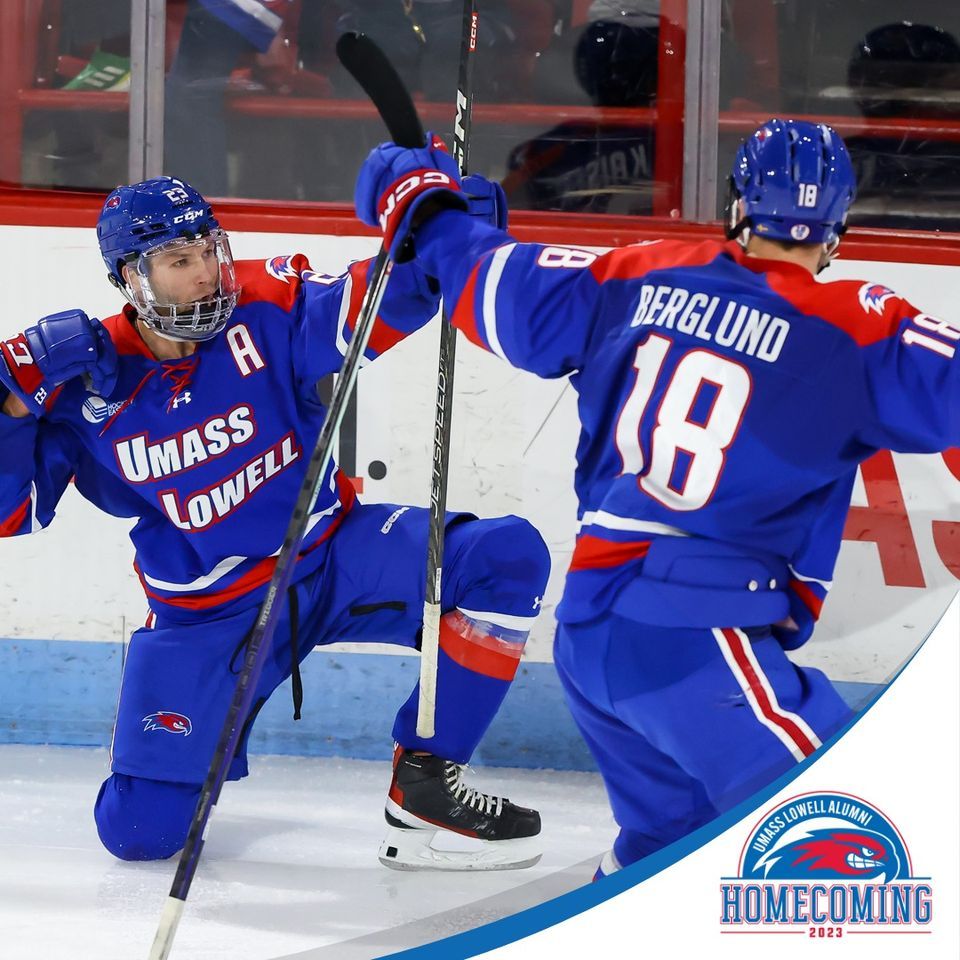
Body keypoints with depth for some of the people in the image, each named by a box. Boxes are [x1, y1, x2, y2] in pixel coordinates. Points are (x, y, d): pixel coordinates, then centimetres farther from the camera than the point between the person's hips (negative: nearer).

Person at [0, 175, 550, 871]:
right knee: (140, 829, -9)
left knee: (507, 557, -23)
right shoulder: (88, 384, -10)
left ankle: (425, 788, -13)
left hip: (339, 558, 1)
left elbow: (381, 307, -25)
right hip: (206, 611, -1)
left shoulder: (265, 310, -13)